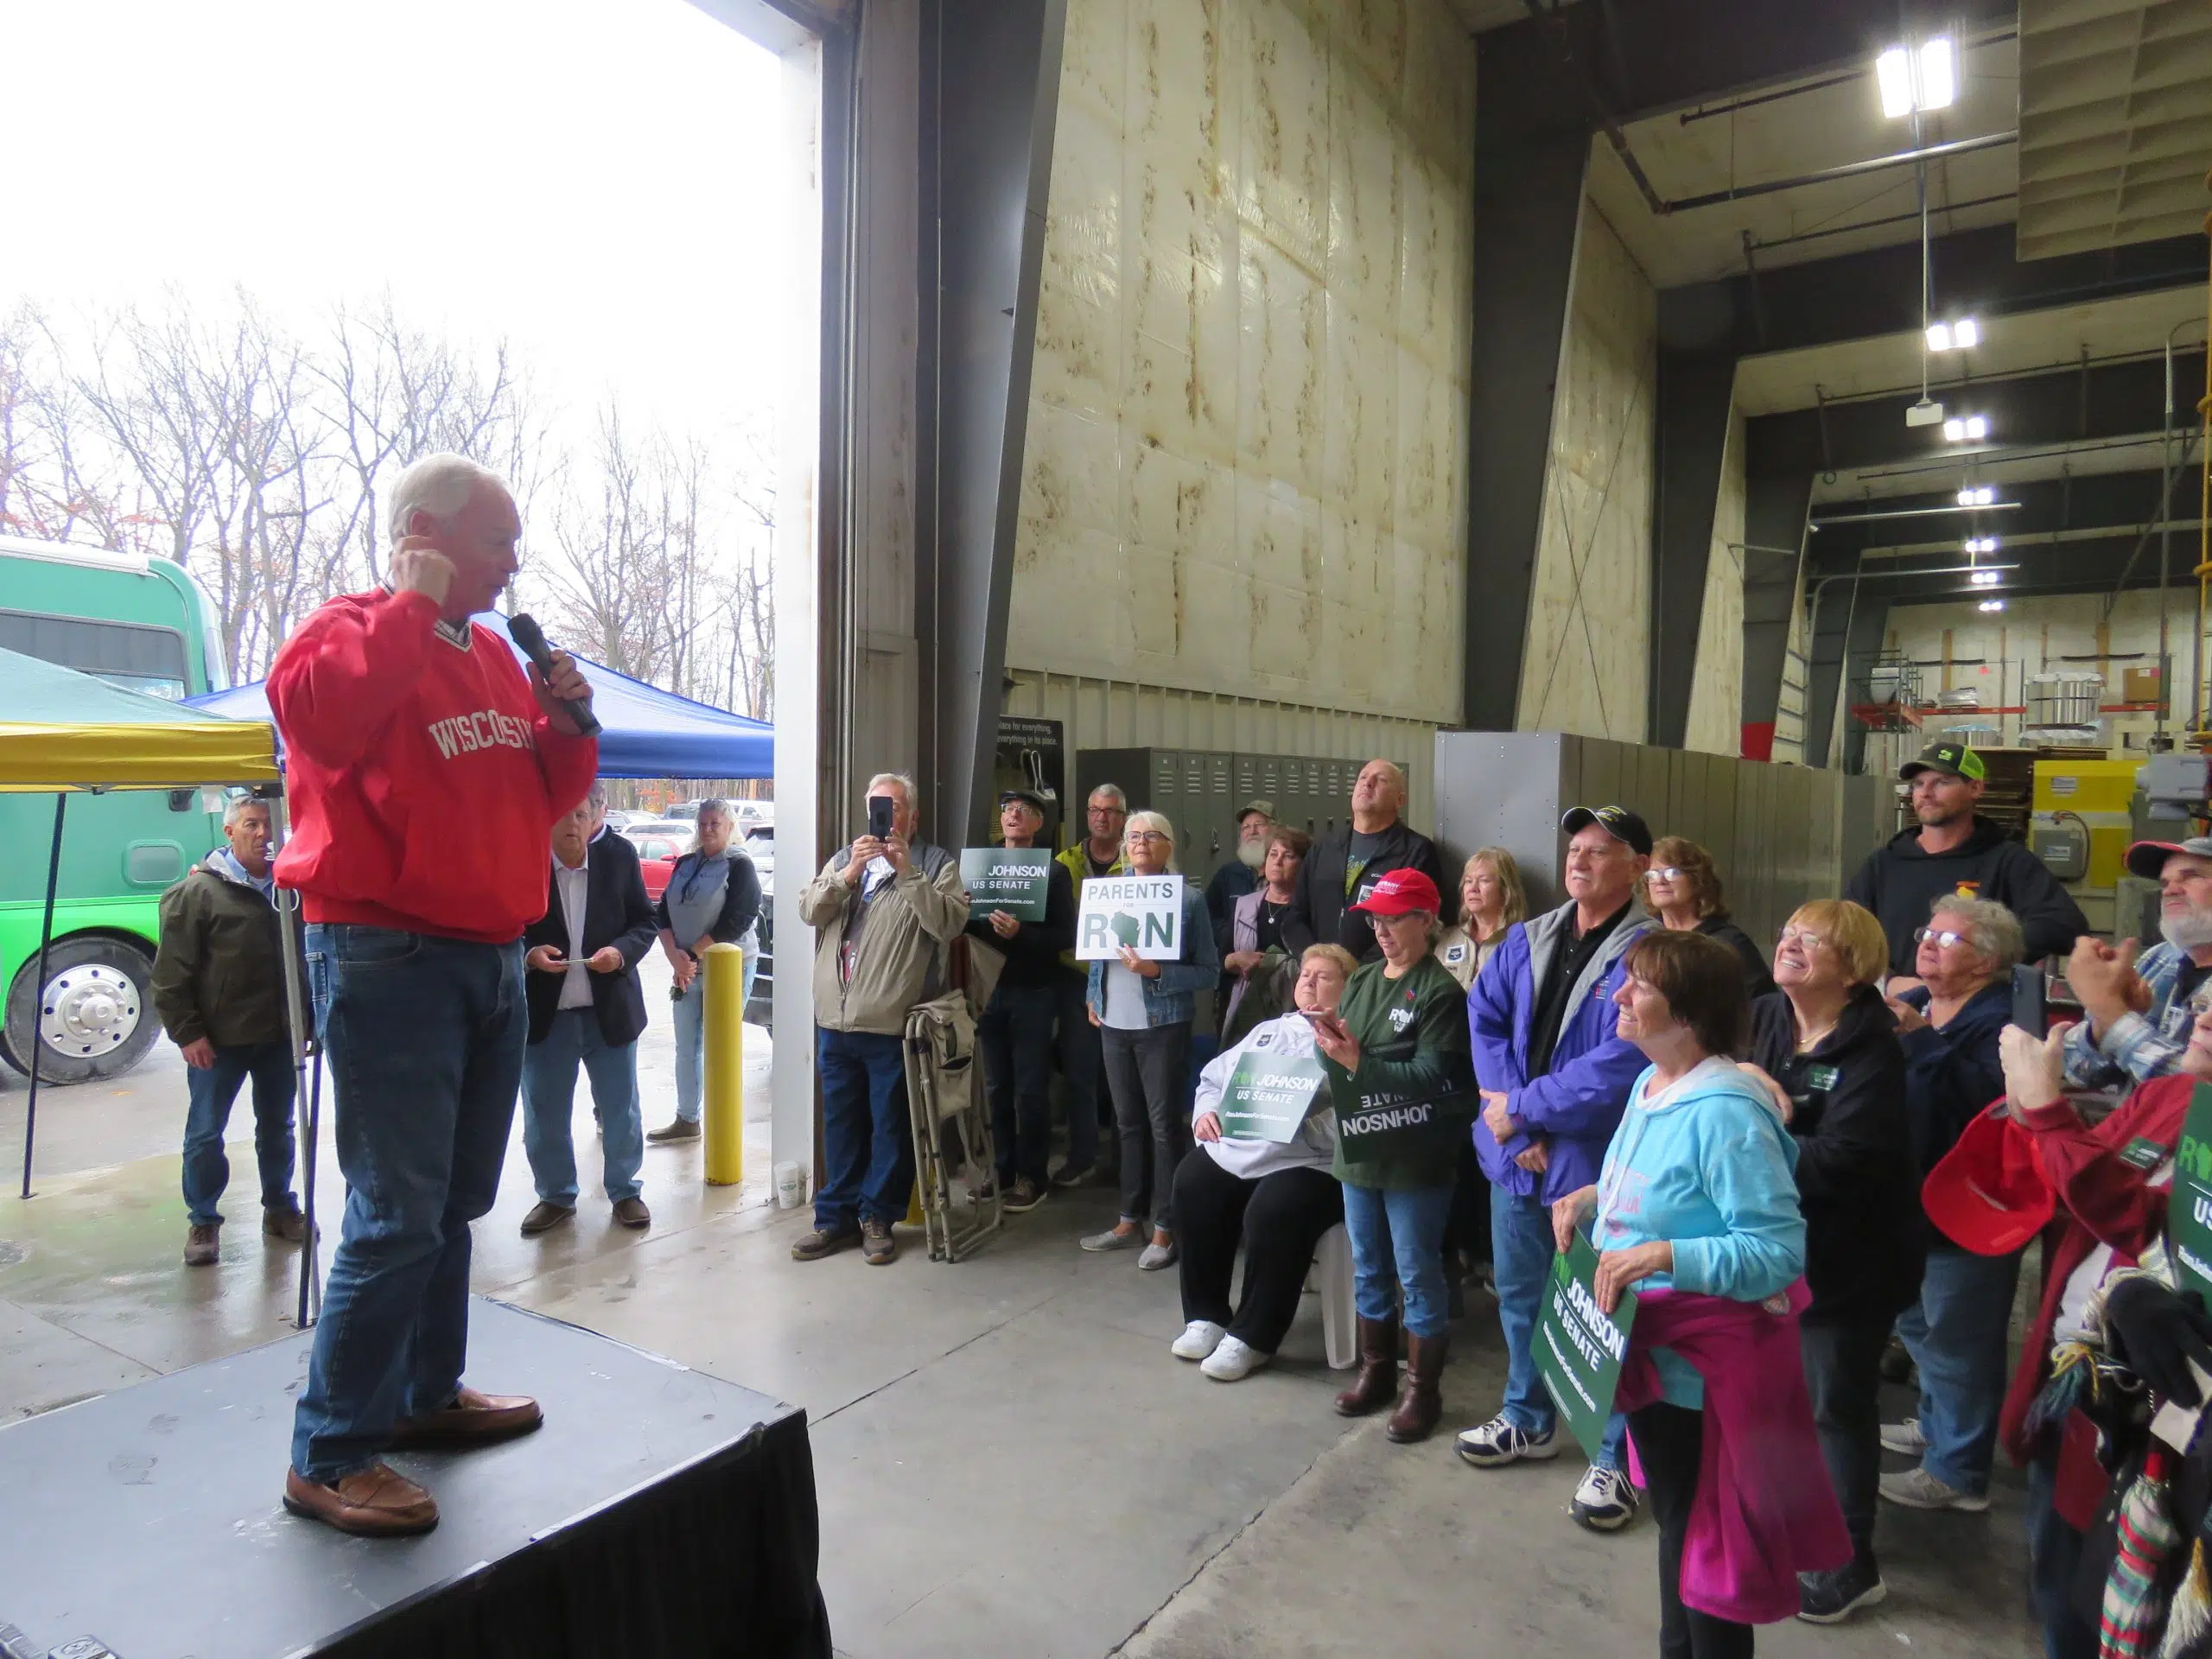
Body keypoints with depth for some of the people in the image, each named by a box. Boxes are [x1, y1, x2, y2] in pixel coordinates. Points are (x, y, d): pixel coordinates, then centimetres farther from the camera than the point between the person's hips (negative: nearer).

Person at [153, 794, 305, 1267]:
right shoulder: (199, 890, -7)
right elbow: (171, 971, -8)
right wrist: (187, 1032, -12)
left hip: (279, 1034, 4)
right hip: (218, 1039, -4)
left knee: (278, 1126, 14)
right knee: (205, 1133, 4)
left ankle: (280, 1207, 28)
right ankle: (202, 1222, 18)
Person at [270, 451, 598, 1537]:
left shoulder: (495, 653, 16)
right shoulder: (350, 631, -5)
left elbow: (547, 796, 20)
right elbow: (318, 712, -29)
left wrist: (566, 724, 1)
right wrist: (411, 605, -18)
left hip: (491, 957, 8)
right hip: (387, 956, -8)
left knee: (455, 1201, 17)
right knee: (399, 1214, -6)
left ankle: (427, 1392, 33)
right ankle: (327, 1456, 9)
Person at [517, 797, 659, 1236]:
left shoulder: (619, 857, -5)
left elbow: (645, 920, 1)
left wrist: (622, 951, -17)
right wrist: (530, 954, -20)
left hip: (610, 1010, 1)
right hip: (545, 1013, 0)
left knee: (621, 1111, 12)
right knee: (544, 1115, 12)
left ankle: (624, 1192, 30)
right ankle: (556, 1196, 31)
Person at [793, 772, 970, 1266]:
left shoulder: (935, 864, 1)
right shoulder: (842, 859, 15)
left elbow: (949, 922, -14)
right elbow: (809, 911, 1)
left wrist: (906, 871, -19)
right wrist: (849, 872, -13)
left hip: (894, 1022, -4)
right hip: (836, 1020, 5)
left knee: (891, 1124, 6)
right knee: (841, 1123, 14)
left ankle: (878, 1216, 20)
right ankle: (838, 1215, 26)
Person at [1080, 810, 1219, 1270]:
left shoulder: (1189, 899, -7)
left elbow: (1209, 972, -8)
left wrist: (1155, 971, -20)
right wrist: (1093, 997, 4)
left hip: (1162, 1026, -5)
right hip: (1115, 1024, 5)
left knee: (1164, 1123, 0)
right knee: (1129, 1122, 14)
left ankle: (1165, 1229, 11)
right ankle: (1130, 1220, 25)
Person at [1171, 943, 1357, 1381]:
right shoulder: (1268, 1030, 27)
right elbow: (1214, 1077, 27)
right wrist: (1205, 1112, 9)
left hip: (1309, 1163, -6)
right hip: (1231, 1149, 6)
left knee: (1271, 1213, -31)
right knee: (1192, 1186, -20)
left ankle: (1252, 1336, -9)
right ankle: (1206, 1316, -3)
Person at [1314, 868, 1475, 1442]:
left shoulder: (1440, 992, -12)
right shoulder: (1362, 981, 9)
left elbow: (1434, 1078, -20)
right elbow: (1341, 1058, 8)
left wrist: (1358, 1061, -24)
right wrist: (1329, 1043, -14)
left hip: (1414, 1159, -6)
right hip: (1358, 1149, 7)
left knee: (1417, 1276, 6)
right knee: (1368, 1270, 17)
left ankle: (1422, 1390, 20)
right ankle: (1376, 1372, 33)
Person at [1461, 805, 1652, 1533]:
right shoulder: (1525, 940, 7)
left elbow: (1619, 1064, -22)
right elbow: (1484, 1017, 4)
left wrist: (1522, 1107, -16)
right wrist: (1513, 1123, -9)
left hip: (1596, 1161, -6)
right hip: (1516, 1152, 6)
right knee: (1518, 1291, 20)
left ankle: (1614, 1459, 24)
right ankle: (1528, 1419, 40)